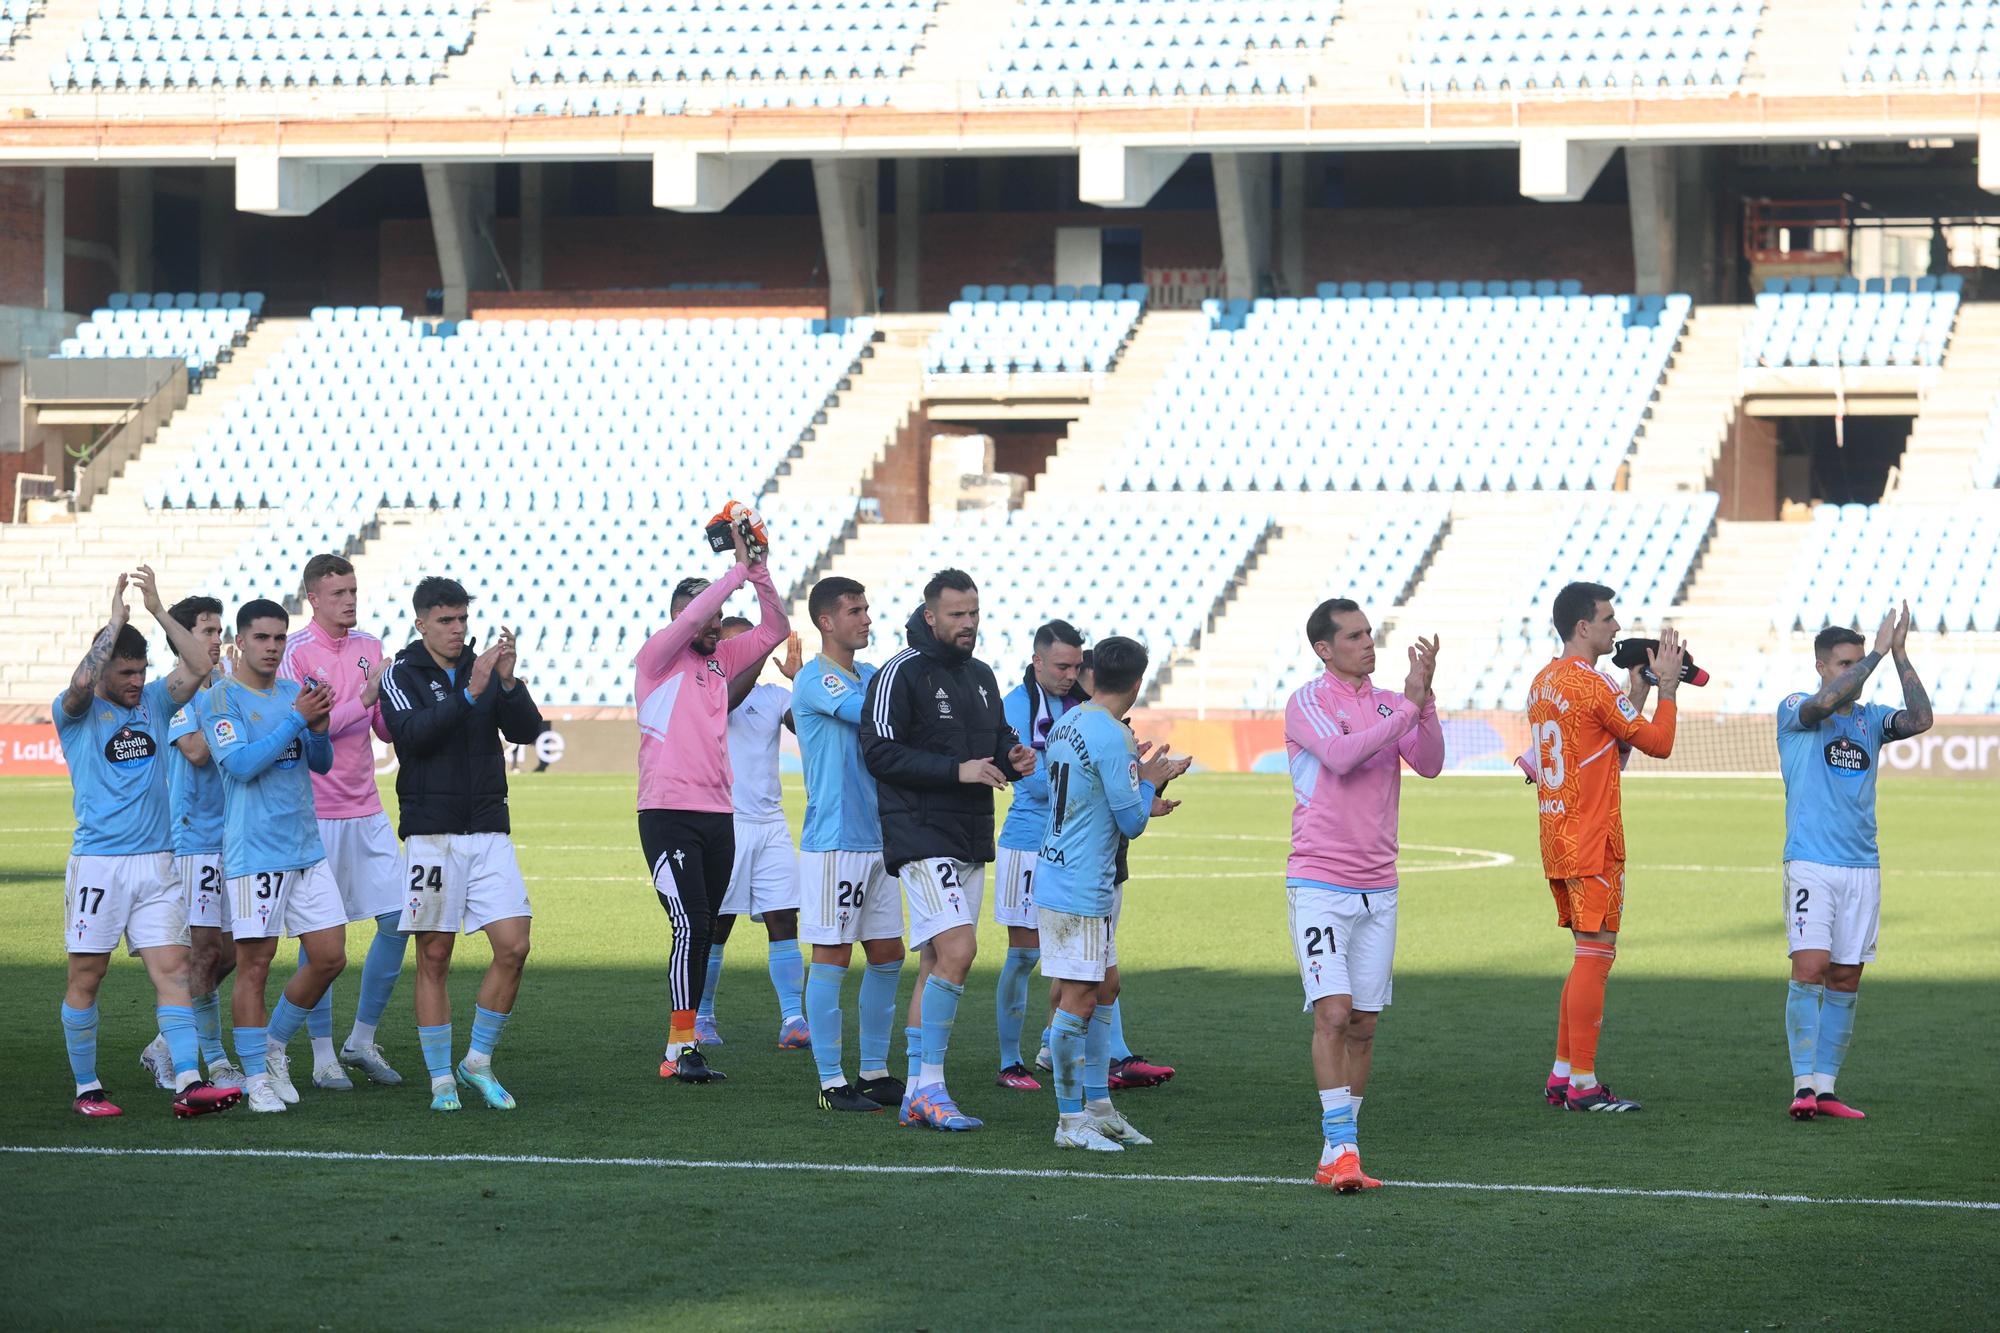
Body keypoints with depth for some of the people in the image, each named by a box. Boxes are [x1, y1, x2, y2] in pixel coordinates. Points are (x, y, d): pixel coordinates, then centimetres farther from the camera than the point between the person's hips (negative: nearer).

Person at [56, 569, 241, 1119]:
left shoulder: (153, 702, 11)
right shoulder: (77, 713, 0)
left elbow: (198, 666, 0)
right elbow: (80, 684, -23)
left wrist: (158, 609, -5)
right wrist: (115, 620, -17)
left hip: (156, 864, 4)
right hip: (97, 863, -3)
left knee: (171, 969, -6)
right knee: (86, 976, 2)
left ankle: (188, 1083, -13)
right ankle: (86, 1088, 13)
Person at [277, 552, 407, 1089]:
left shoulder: (369, 647, 10)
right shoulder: (295, 653, -8)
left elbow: (389, 730, 12)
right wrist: (363, 698, -20)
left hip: (366, 810, 6)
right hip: (316, 813, -6)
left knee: (399, 920, 2)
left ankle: (362, 1040, 15)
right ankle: (323, 1055, 7)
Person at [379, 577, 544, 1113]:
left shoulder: (484, 668, 10)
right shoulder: (402, 673, -1)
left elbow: (527, 730, 0)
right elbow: (413, 733, -18)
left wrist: (508, 682, -17)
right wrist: (470, 692, -26)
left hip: (489, 832, 3)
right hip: (430, 832, -3)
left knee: (513, 948, -6)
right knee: (434, 958, 0)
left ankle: (479, 1061, 10)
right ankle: (441, 1080, 8)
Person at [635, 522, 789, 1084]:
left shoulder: (719, 659, 16)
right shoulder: (658, 657, -2)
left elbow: (774, 629, 14)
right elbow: (690, 619, -20)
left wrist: (759, 572, 0)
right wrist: (737, 573, -15)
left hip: (718, 815, 7)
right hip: (668, 812, -7)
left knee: (703, 933, 6)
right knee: (691, 925, -15)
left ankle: (681, 1047, 8)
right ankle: (682, 1046, -14)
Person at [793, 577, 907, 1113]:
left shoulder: (869, 675, 15)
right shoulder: (815, 680, -12)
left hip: (878, 839, 8)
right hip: (834, 842, -8)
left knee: (887, 956, 10)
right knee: (832, 958, -5)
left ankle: (874, 1072, 19)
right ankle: (831, 1081, -1)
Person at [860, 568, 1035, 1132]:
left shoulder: (981, 676, 16)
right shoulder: (902, 673, -9)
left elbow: (998, 736, 26)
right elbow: (880, 751, -15)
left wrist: (1013, 757, 1)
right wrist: (957, 770, -21)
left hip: (971, 841, 8)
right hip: (922, 836, -8)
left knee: (936, 965, 9)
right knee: (957, 950, -19)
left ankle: (916, 1096, 13)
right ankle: (930, 1087, -15)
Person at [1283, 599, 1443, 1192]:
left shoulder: (1389, 702, 10)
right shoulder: (1307, 702, -5)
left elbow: (1429, 764, -3)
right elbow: (1339, 754, -22)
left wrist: (1424, 698, -16)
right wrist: (1408, 708, -19)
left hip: (1377, 887, 5)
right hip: (1318, 885, -5)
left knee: (1364, 1024, 5)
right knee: (1333, 1012, -15)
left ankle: (1336, 1154, 11)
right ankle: (1341, 1148, -14)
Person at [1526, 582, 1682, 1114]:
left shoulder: (1543, 682, 14)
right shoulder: (1593, 685, -15)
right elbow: (1659, 743, -10)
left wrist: (1637, 692, 18)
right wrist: (1666, 686, 1)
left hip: (1558, 839, 9)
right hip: (1591, 843, -9)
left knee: (1590, 955, 15)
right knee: (1596, 955, -6)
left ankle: (1562, 1075, 15)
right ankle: (1583, 1084, -7)